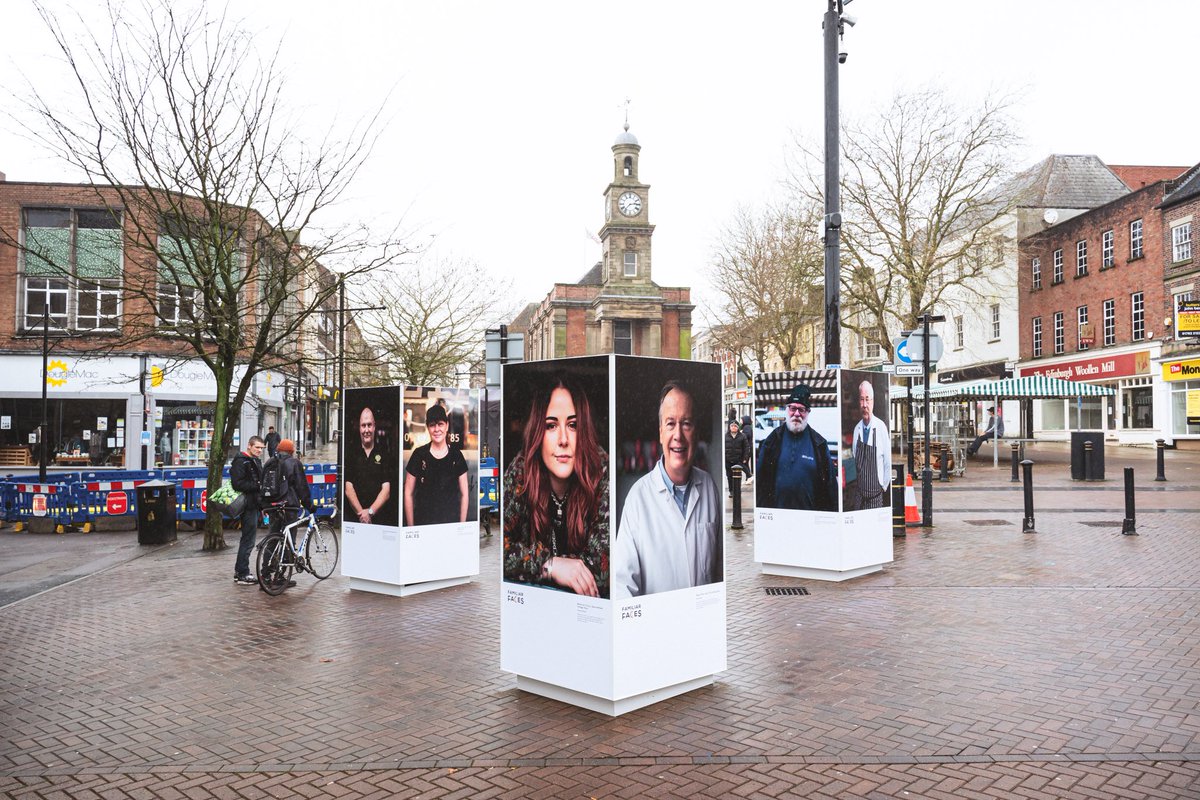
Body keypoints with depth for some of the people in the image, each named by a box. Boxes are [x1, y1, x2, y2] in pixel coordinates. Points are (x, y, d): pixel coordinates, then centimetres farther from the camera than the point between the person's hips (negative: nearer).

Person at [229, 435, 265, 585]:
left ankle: (239, 572, 22)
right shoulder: (241, 461, -11)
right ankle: (242, 574, 0)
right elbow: (238, 484, -22)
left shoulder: (255, 461, 19)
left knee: (248, 539, 14)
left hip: (255, 506, 10)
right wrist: (258, 486, -22)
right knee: (248, 540, -6)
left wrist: (262, 505, 22)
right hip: (248, 506, -10)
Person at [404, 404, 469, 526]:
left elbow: (464, 494, 4)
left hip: (452, 520, 1)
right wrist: (410, 526, -2)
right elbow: (408, 493, 0)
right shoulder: (419, 454, -3)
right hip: (423, 521, -1)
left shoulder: (456, 455, 0)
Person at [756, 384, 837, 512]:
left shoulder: (819, 444, 4)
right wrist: (760, 506, 1)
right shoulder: (772, 440, 5)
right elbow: (760, 478, 6)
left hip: (809, 511, 0)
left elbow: (829, 482, 5)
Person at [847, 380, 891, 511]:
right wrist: (855, 483, 11)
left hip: (876, 492, -3)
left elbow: (888, 463, -4)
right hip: (859, 491, 3)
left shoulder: (881, 428, -11)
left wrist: (884, 487, 1)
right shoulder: (857, 429, 1)